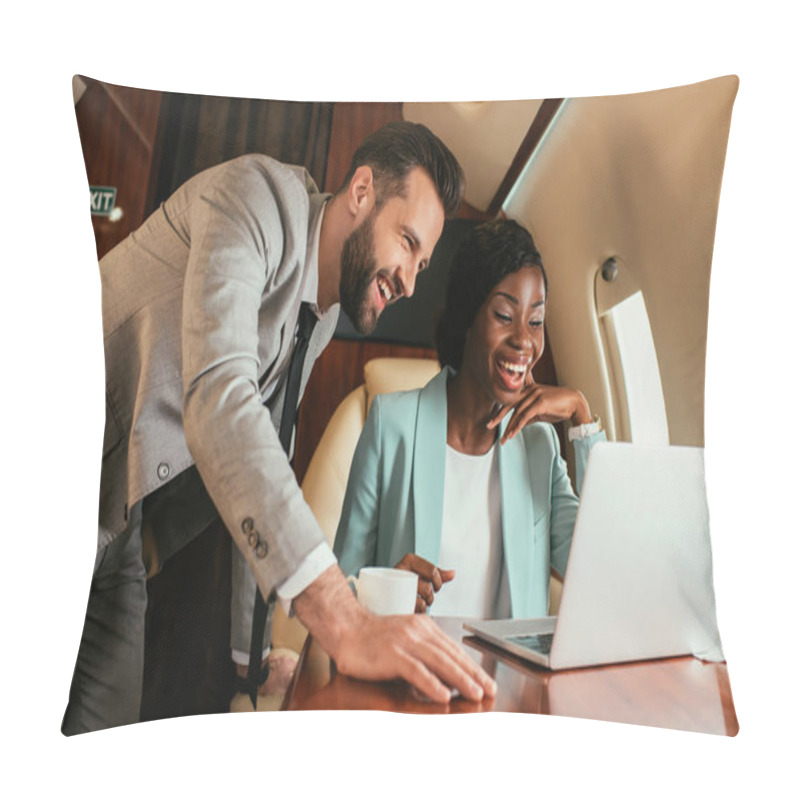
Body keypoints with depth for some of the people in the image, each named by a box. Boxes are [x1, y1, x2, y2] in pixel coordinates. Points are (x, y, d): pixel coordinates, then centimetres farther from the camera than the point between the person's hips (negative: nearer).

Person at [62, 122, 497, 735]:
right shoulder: (258, 194, -19)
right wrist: (341, 620, -42)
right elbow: (216, 395, -35)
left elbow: (259, 449, 11)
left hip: (115, 519, 8)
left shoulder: (325, 313, 6)